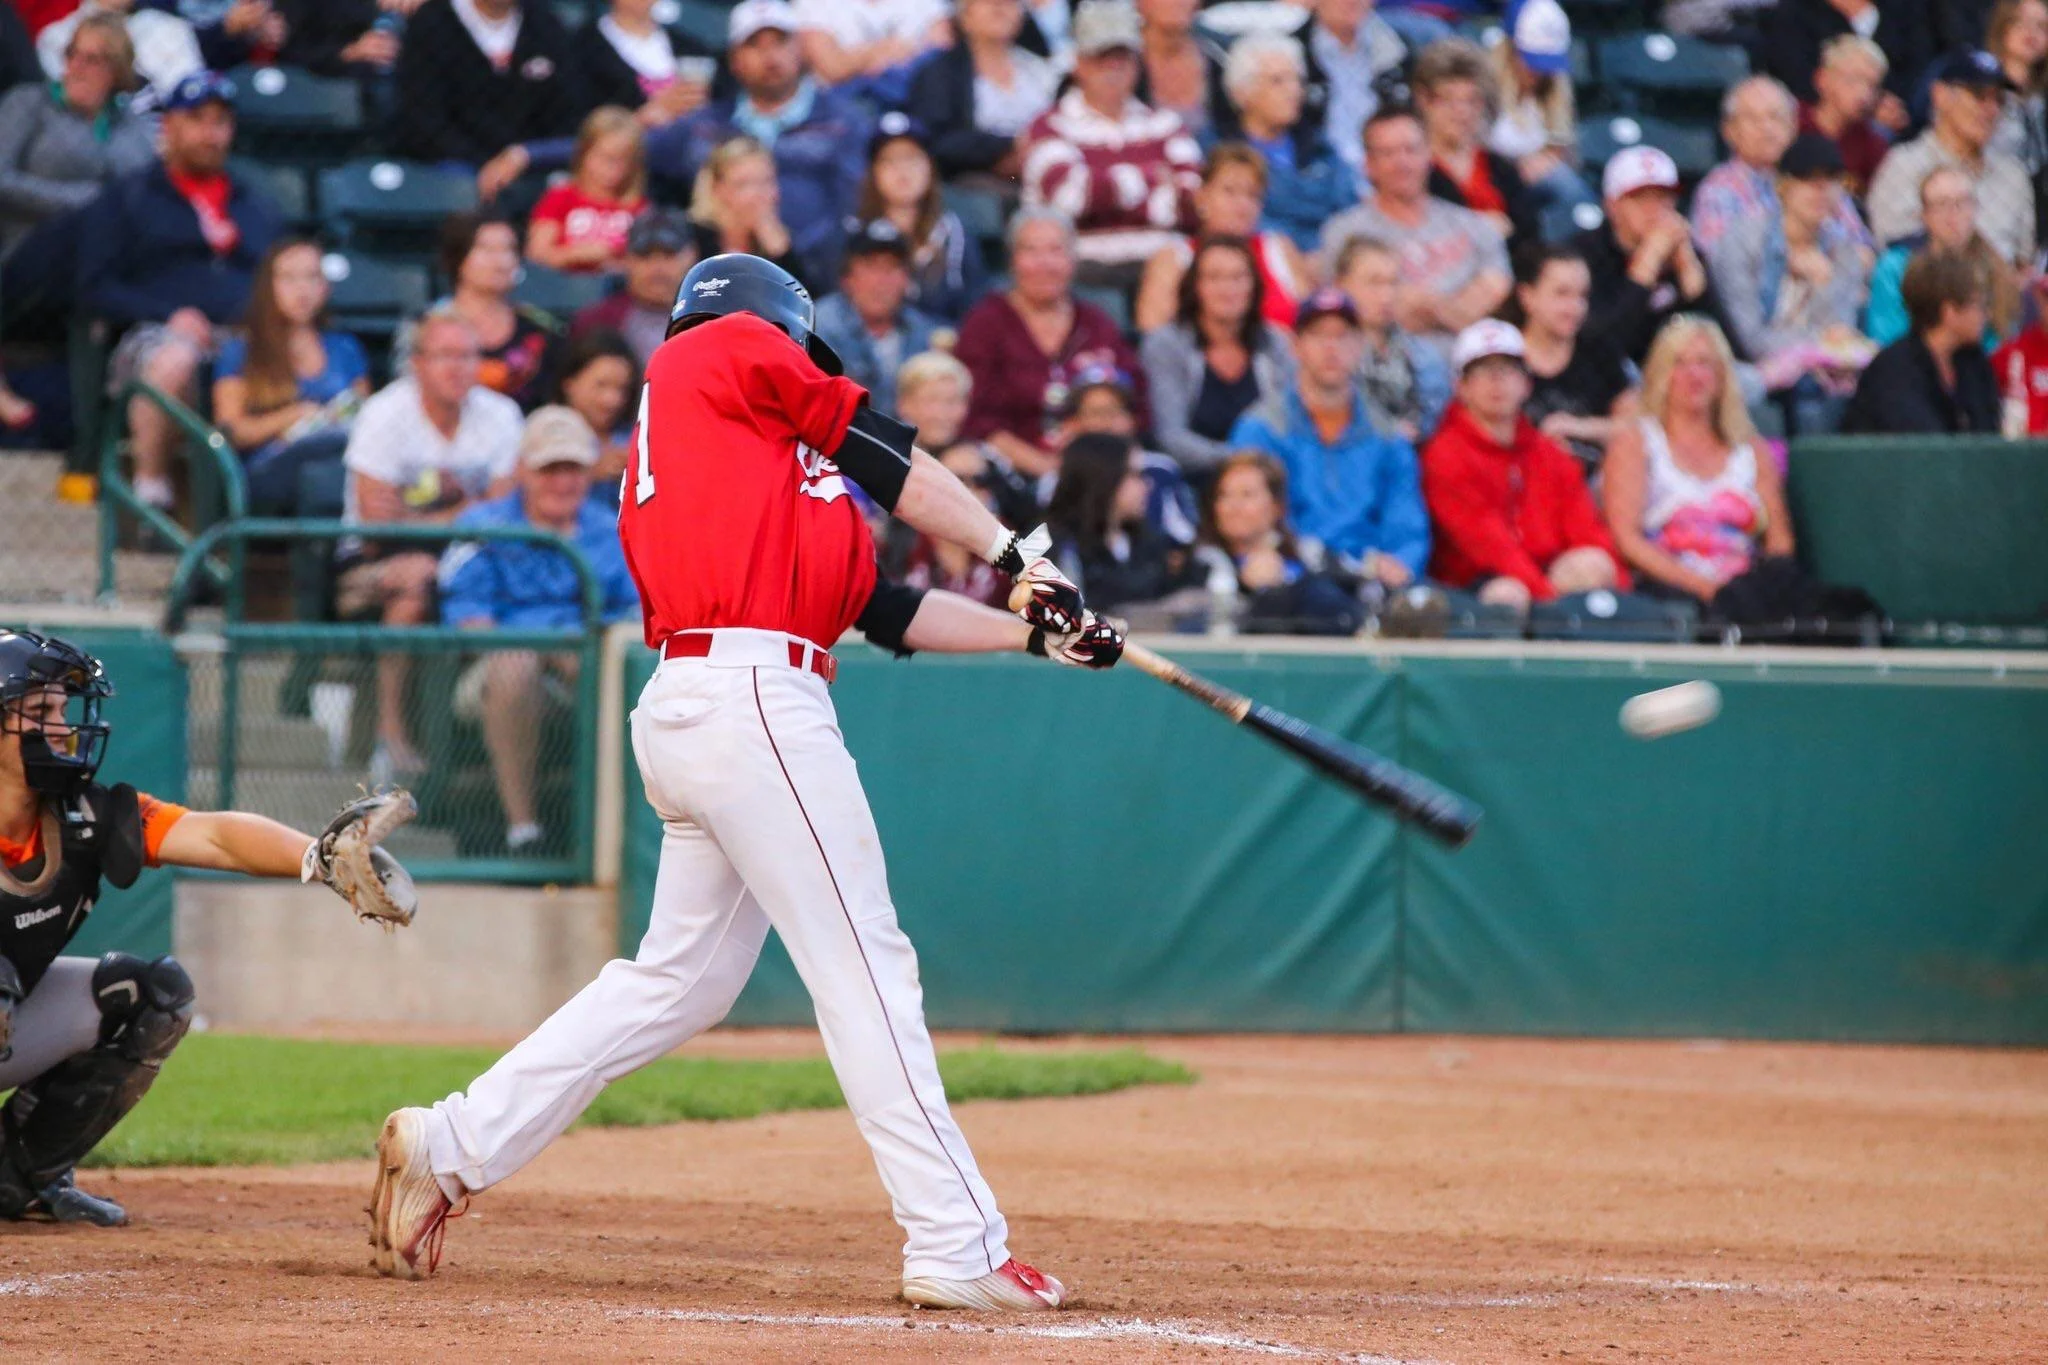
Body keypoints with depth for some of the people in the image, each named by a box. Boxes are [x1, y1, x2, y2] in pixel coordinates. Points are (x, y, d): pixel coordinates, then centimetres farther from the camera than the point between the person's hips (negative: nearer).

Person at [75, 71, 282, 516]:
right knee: (175, 360, -42)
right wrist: (170, 316, -9)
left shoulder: (259, 209, 31)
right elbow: (96, 289, 7)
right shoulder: (126, 198, 19)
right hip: (156, 332, -3)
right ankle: (150, 489, -30)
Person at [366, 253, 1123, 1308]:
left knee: (680, 980, 14)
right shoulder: (729, 348, 7)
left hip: (685, 709, 9)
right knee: (865, 967, -8)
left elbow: (888, 611, 23)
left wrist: (1037, 629, 18)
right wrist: (1018, 556, 11)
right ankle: (957, 1250, -8)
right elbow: (888, 457, 4)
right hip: (754, 697, -9)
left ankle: (451, 1146, 16)